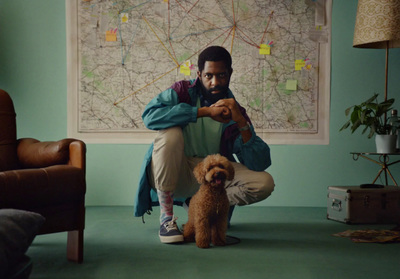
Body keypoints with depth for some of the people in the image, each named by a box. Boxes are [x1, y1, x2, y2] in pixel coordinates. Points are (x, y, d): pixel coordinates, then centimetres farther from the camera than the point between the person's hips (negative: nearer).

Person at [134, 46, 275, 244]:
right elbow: (149, 116, -30)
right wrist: (205, 111, -29)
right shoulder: (184, 91, -7)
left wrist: (241, 122, -23)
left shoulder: (234, 112, -2)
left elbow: (260, 164, -10)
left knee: (264, 183, -17)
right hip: (175, 174, -2)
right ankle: (166, 218, -21)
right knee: (170, 133, -31)